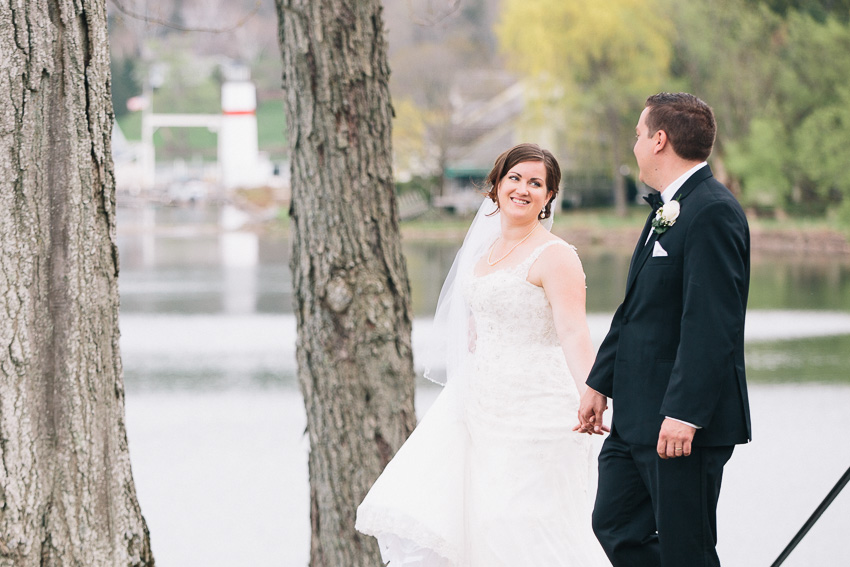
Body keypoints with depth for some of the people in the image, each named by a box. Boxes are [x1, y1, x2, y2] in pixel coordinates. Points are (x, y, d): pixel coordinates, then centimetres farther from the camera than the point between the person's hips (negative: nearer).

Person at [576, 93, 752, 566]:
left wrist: (684, 414, -26)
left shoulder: (712, 213, -17)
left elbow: (711, 323, -23)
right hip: (637, 418, 10)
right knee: (616, 528, 12)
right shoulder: (667, 210, 16)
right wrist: (600, 383, 19)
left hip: (687, 422, -10)